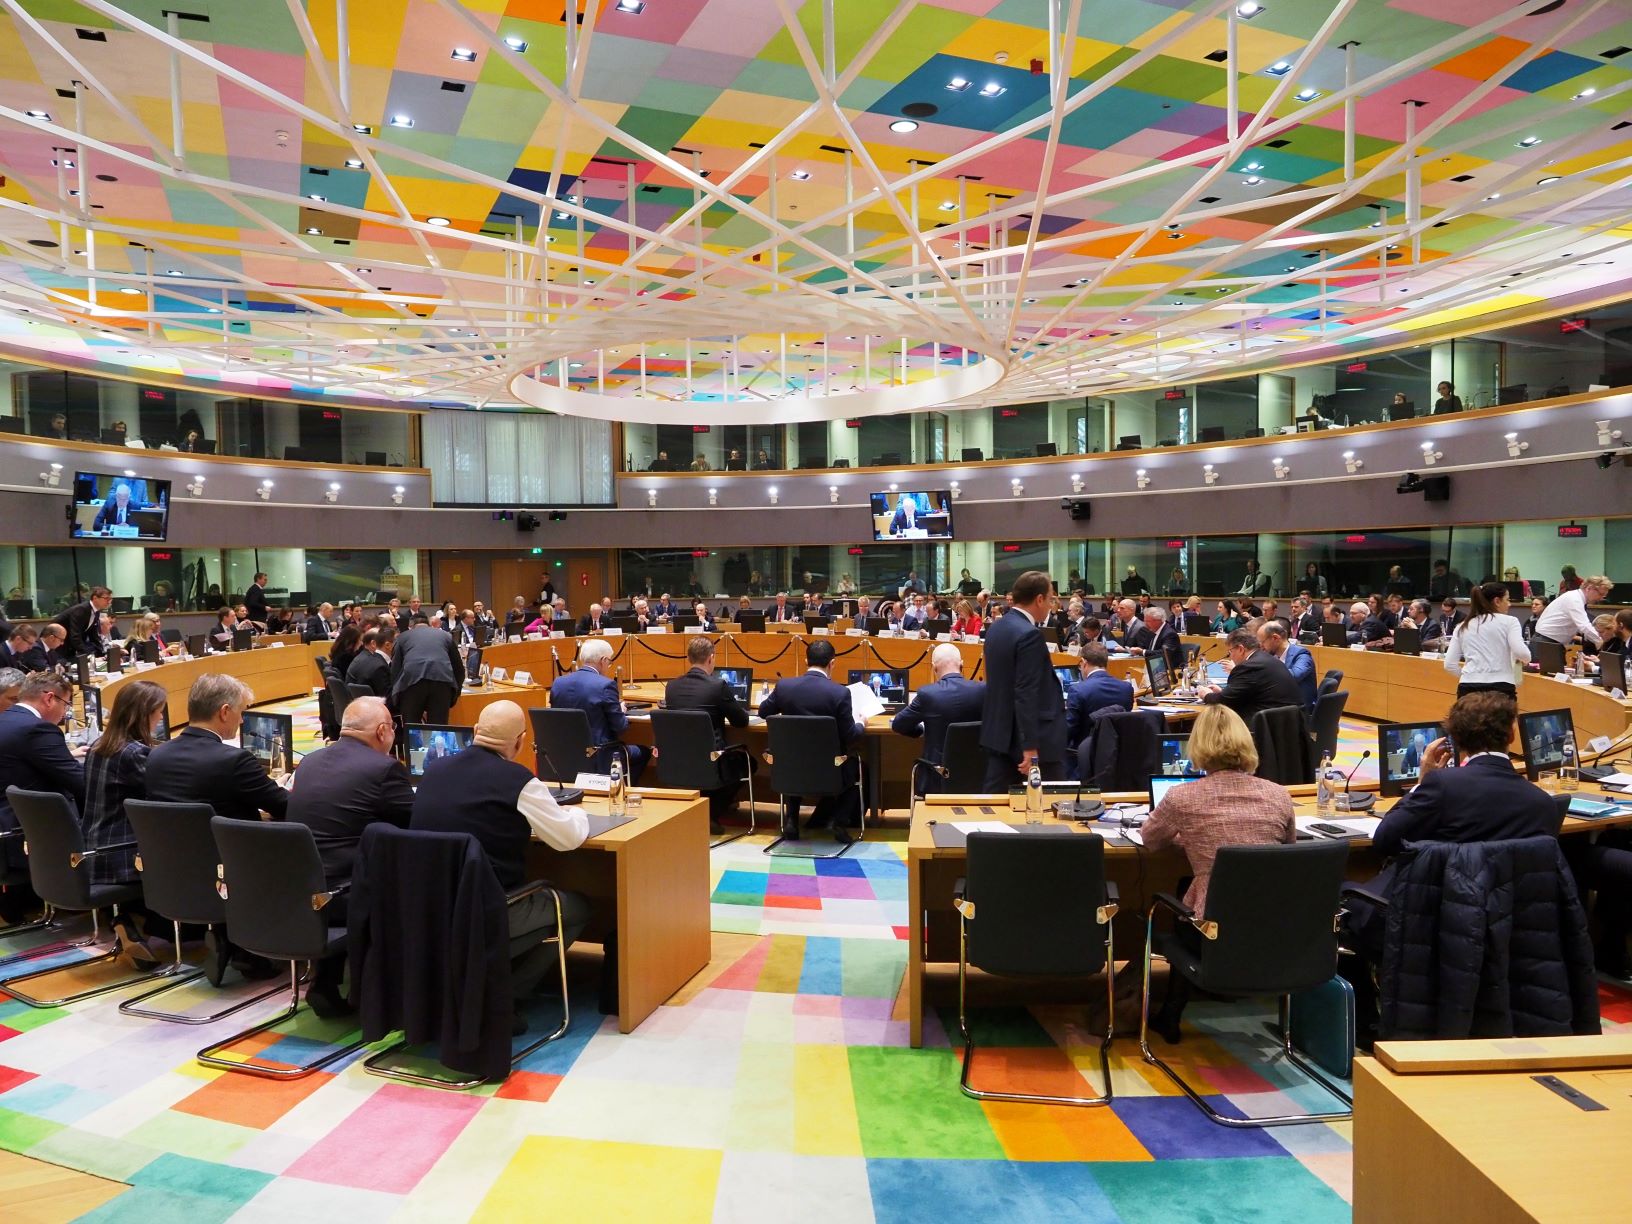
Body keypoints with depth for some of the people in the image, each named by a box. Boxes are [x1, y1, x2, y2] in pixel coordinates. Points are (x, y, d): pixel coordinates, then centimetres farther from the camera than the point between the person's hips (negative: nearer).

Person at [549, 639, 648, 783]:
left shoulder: (558, 683, 0)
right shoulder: (605, 685, -18)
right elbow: (620, 727, -13)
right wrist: (621, 711, 9)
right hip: (598, 759, -7)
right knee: (642, 752, 18)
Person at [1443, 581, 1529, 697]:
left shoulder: (1462, 627, 16)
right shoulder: (1508, 621, 6)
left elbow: (1449, 664, 8)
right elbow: (1521, 653, -9)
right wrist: (1523, 661, 13)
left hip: (1468, 689, 3)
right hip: (1500, 688, -3)